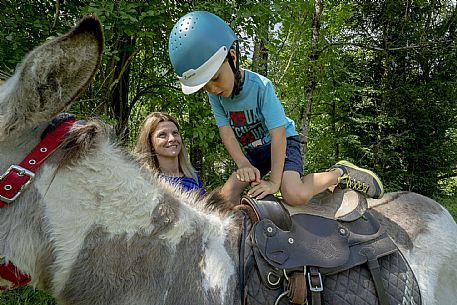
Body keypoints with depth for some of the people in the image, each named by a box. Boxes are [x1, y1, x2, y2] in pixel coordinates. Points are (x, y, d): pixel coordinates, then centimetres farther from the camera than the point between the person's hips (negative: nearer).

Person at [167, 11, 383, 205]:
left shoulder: (260, 86, -27)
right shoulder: (214, 94, -12)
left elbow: (278, 134, -27)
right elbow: (226, 132, -13)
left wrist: (274, 182, -28)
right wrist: (243, 165, -28)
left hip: (282, 142, -5)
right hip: (252, 152, 5)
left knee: (295, 196, -27)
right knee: (226, 197, -12)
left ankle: (340, 173, -5)